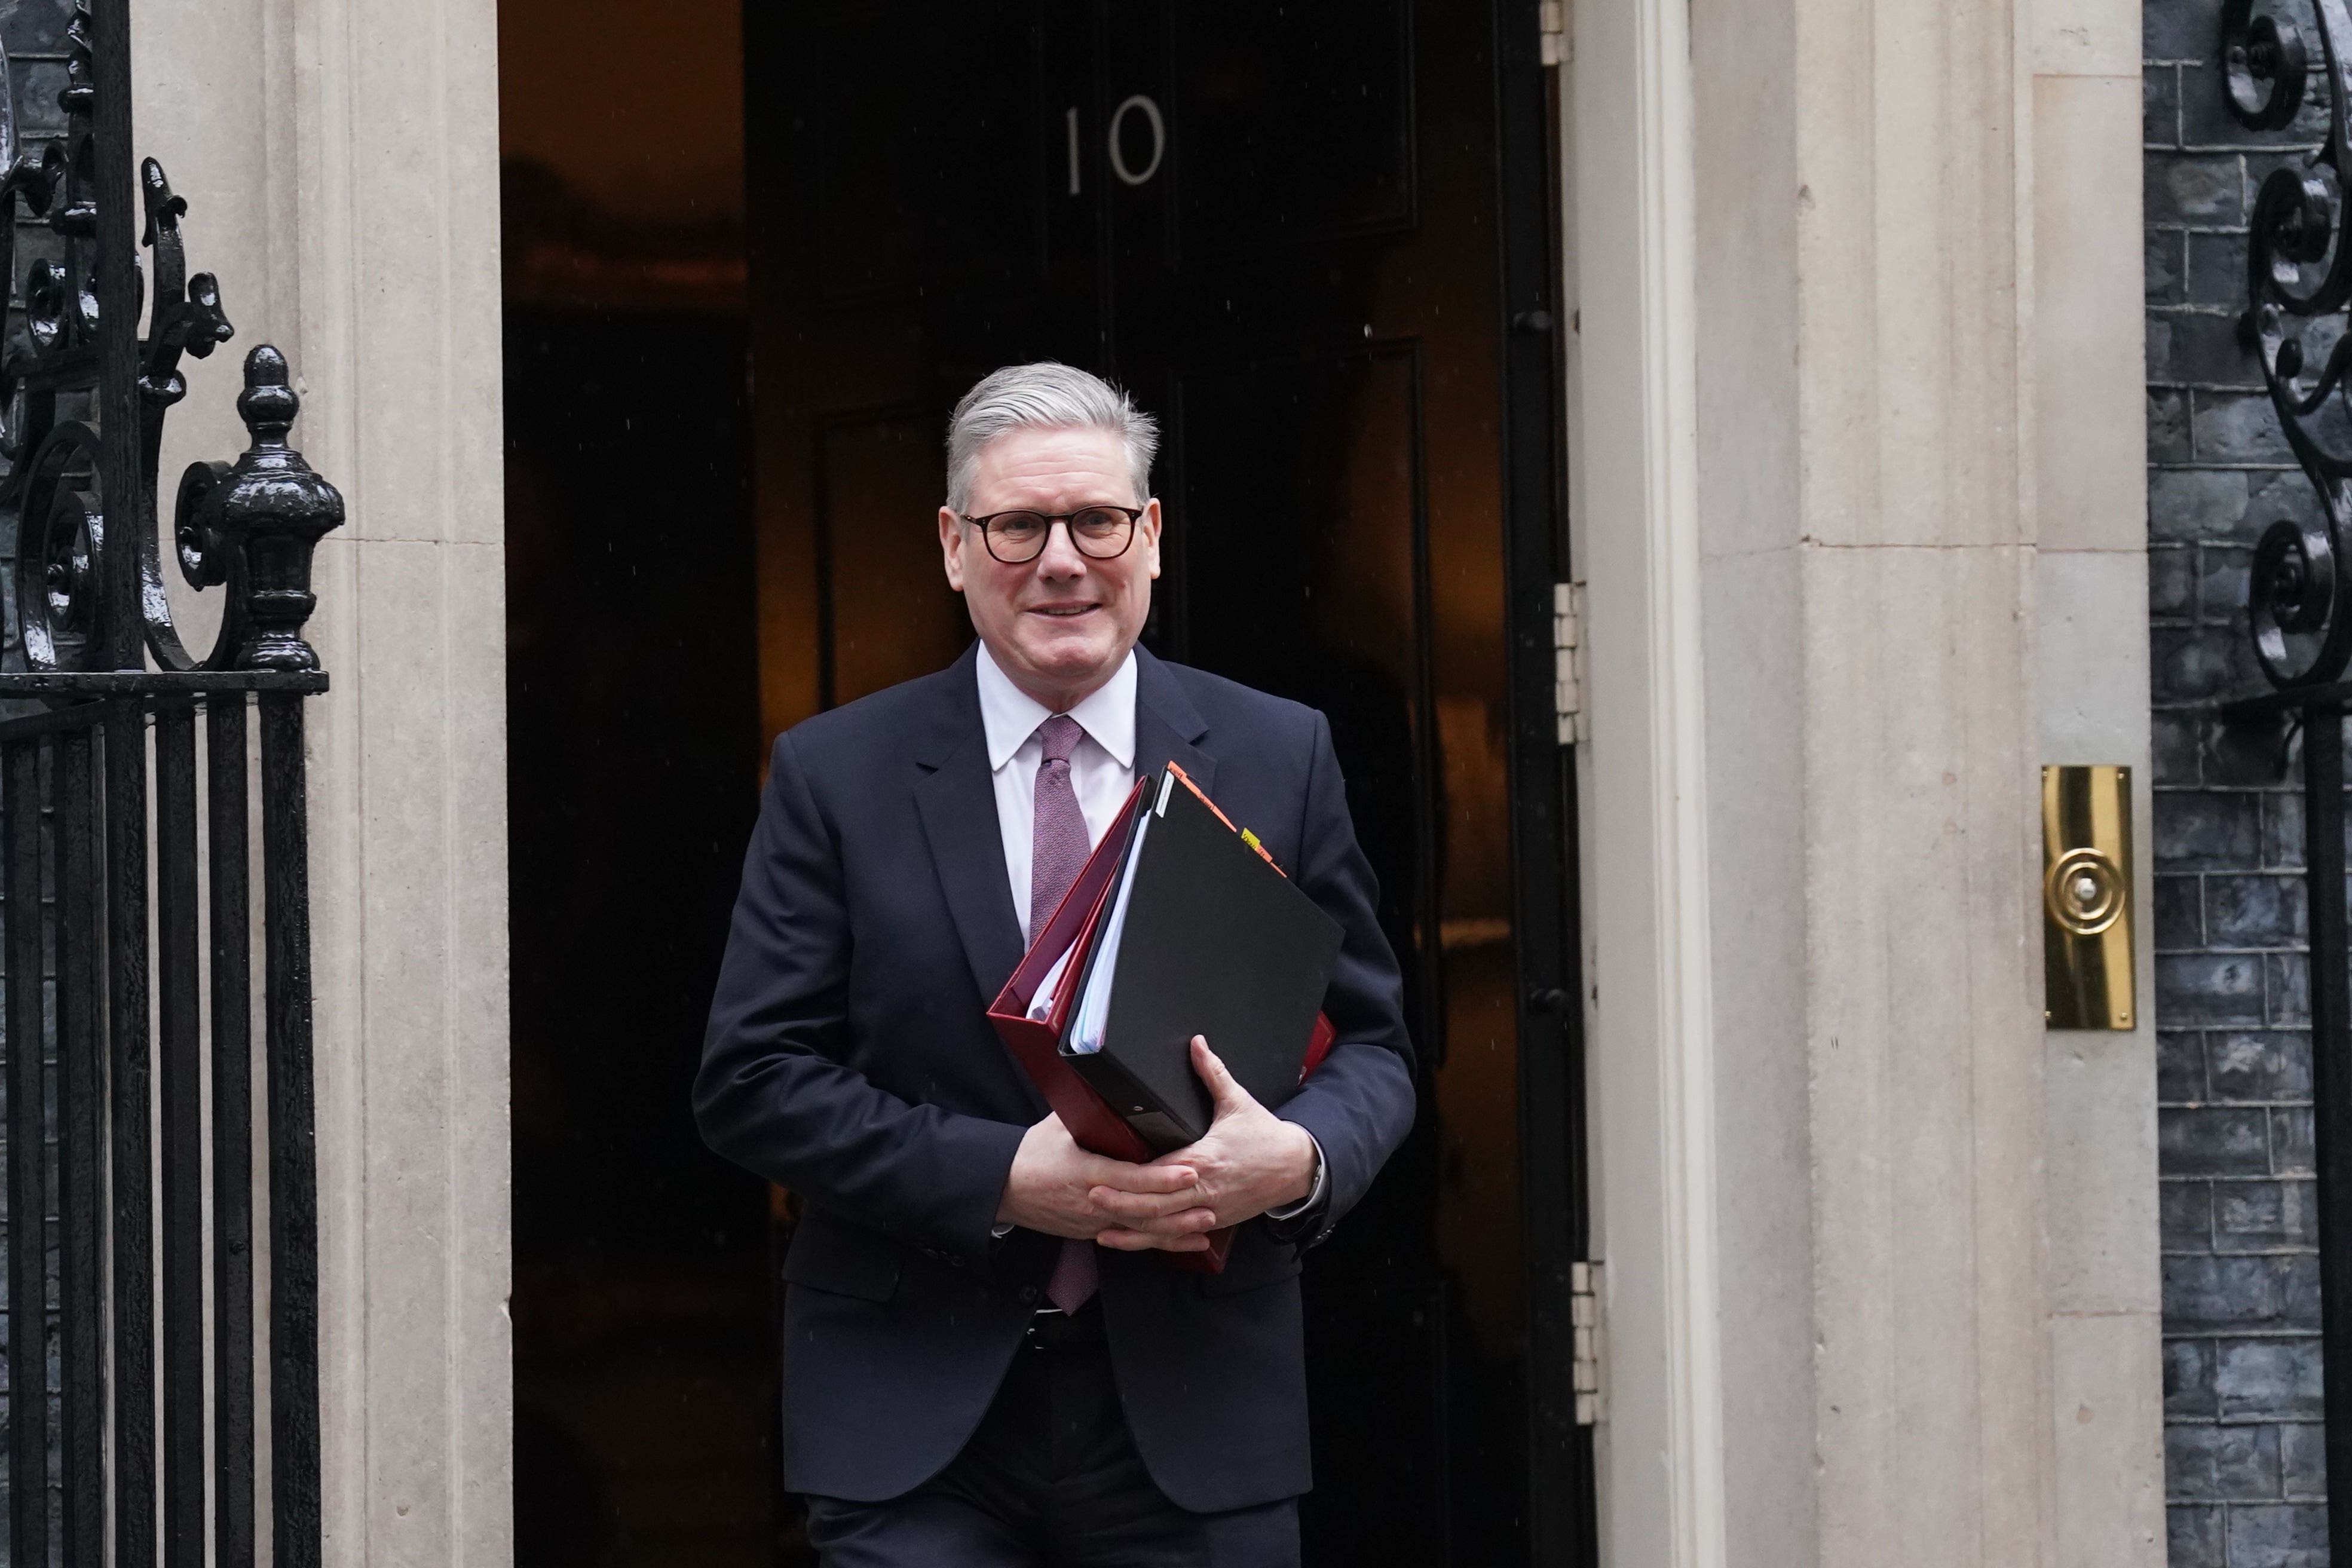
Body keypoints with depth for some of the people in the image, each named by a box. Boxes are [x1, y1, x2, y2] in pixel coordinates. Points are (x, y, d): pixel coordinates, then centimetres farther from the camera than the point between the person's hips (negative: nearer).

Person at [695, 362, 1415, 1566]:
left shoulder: (1279, 759, 7)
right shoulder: (835, 776, 3)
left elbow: (1370, 1043, 9)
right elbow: (751, 1080, -3)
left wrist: (1301, 1158, -15)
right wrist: (1003, 1180, -16)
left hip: (1195, 1420, 2)